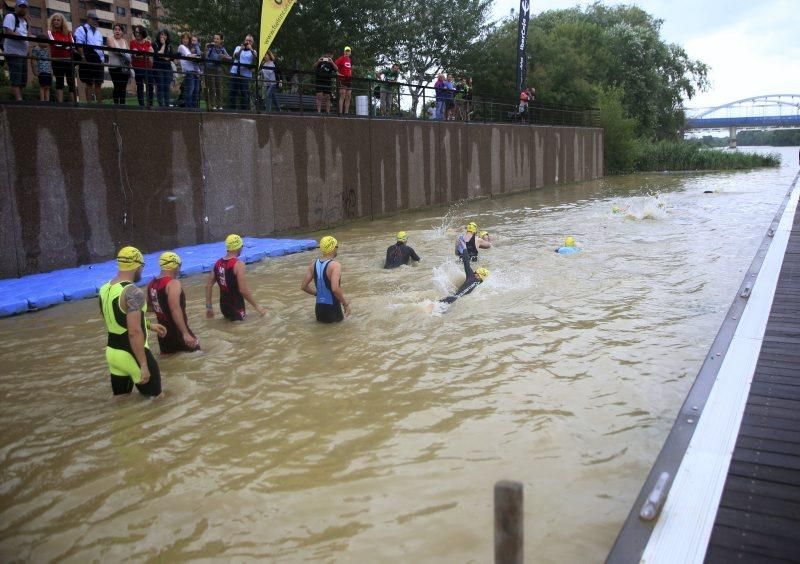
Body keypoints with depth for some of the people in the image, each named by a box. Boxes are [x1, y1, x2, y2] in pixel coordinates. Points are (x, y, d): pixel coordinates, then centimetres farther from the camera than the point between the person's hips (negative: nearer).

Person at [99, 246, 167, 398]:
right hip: (132, 355, -8)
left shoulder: (104, 289, 5)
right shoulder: (133, 292, -23)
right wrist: (144, 365, -24)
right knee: (155, 400, 9)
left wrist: (149, 325, 26)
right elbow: (134, 332, -29)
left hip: (112, 352, 8)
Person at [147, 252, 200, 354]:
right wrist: (185, 334, -34)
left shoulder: (152, 283, 7)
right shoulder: (173, 283, -19)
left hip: (164, 332, 8)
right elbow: (175, 310, -30)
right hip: (178, 333, -8)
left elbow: (148, 306, 20)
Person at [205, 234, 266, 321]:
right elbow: (243, 290, -24)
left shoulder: (218, 263, 3)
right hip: (236, 308, -8)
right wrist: (257, 306, -16)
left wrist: (209, 307, 13)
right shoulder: (238, 264, -18)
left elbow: (208, 286, 6)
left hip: (224, 307, 8)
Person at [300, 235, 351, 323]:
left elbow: (303, 286, 5)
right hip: (332, 310, -6)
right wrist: (346, 304, -17)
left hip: (319, 310, 6)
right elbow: (335, 289, -29)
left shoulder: (314, 264, 2)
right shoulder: (335, 265, -18)